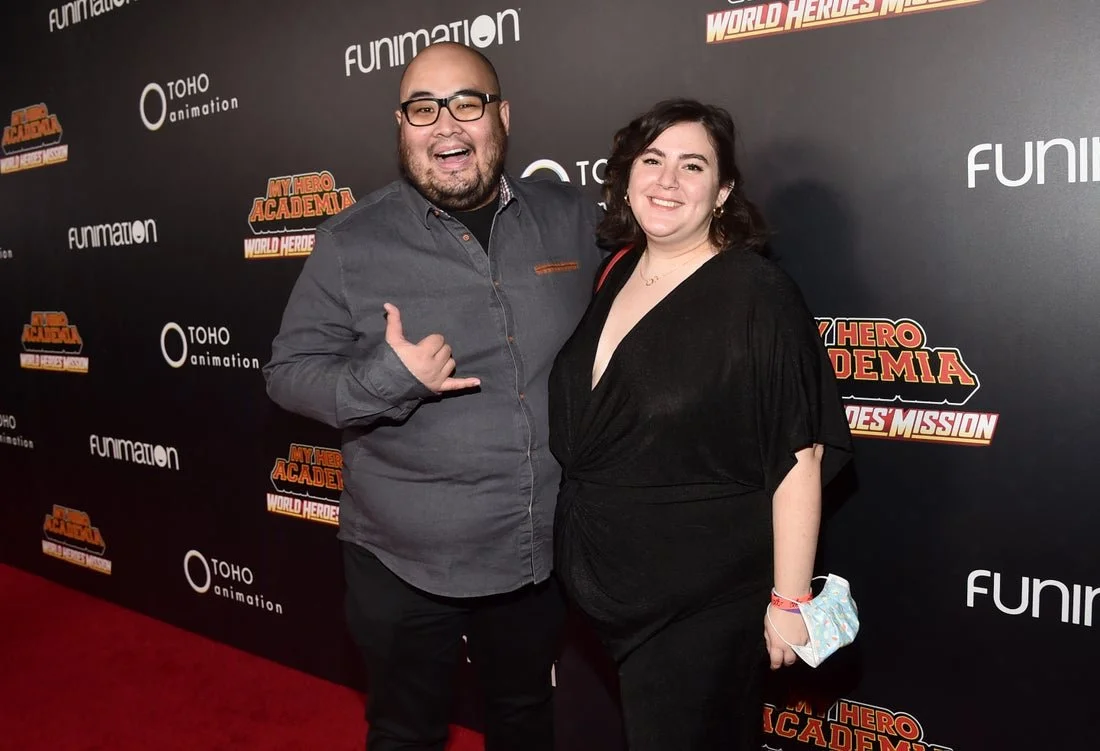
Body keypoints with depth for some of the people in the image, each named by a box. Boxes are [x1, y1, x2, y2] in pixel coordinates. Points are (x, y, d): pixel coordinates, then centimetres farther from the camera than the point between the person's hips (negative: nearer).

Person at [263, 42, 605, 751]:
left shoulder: (574, 219, -2)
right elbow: (288, 371, -6)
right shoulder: (352, 242, -9)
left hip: (544, 551, 3)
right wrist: (384, 378, -25)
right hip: (405, 560, -2)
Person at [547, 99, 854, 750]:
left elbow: (799, 456, -18)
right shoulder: (616, 275, 3)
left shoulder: (758, 293, -17)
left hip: (705, 600, -6)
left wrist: (789, 600, -17)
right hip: (609, 586, 7)